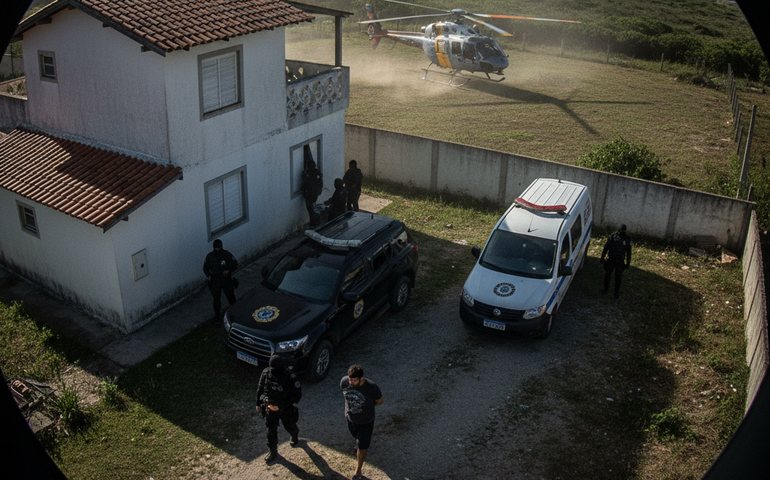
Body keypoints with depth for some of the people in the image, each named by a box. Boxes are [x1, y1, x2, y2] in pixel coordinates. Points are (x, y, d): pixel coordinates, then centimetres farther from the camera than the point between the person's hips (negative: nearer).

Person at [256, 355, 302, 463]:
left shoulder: (290, 378, -30)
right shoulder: (266, 373, -16)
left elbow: (297, 396, -24)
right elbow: (260, 389, 1)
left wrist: (280, 406, -27)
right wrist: (258, 403, 8)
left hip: (285, 409, -2)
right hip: (270, 408, 2)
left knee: (290, 427, 22)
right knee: (271, 431, 11)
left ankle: (295, 437, 56)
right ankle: (273, 452, 34)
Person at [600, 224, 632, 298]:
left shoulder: (627, 240, -6)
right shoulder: (612, 237, -8)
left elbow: (628, 252, 2)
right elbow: (606, 248, -1)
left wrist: (628, 263, 3)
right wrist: (602, 258, 0)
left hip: (620, 262, -1)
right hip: (610, 260, 1)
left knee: (618, 277, 8)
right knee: (607, 275, 13)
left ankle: (617, 292, 24)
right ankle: (606, 289, 35)